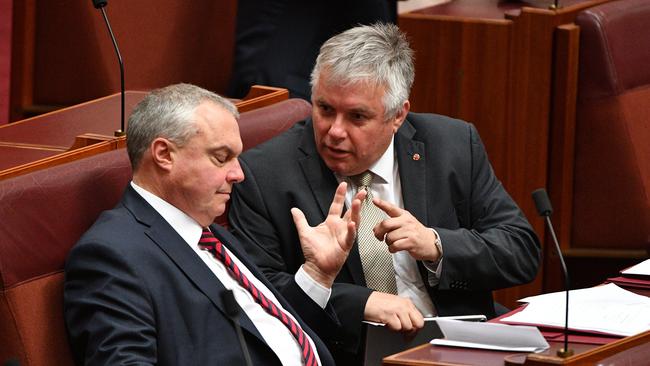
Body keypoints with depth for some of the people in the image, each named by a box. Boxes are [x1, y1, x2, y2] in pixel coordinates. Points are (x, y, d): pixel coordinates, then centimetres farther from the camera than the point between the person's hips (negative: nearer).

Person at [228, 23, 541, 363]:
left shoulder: (456, 147, 5)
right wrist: (361, 301, -19)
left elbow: (523, 249, 6)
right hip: (342, 355, -2)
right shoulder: (260, 176, -3)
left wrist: (437, 245, -11)